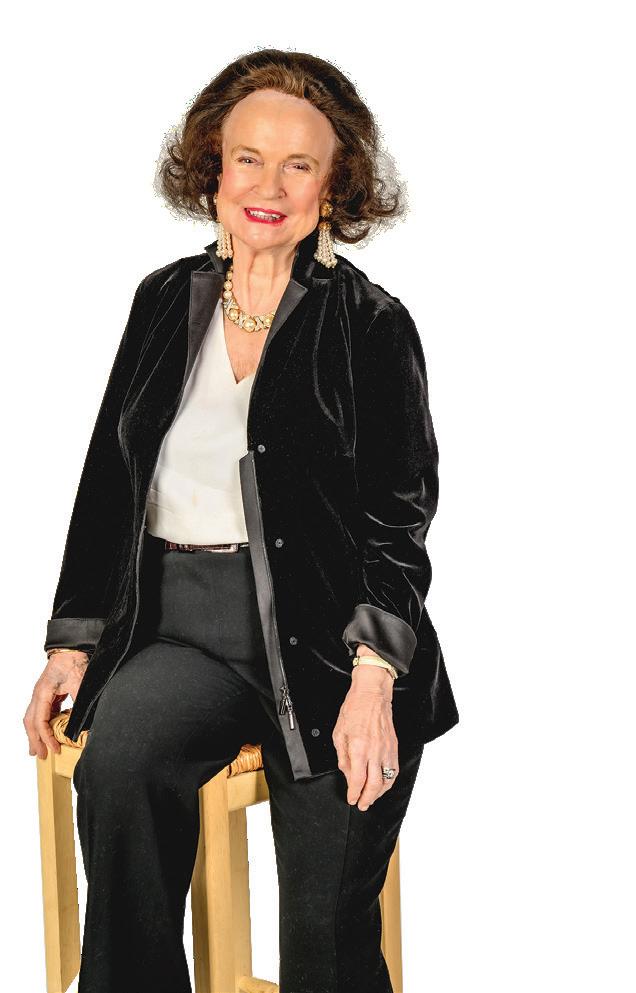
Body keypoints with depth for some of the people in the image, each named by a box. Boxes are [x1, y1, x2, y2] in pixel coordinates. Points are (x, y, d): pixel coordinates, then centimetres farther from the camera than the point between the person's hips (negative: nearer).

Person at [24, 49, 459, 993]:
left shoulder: (371, 324, 1)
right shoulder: (165, 300, 13)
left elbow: (397, 517, -4)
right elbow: (107, 481, 16)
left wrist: (373, 676, -17)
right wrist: (71, 642, 9)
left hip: (326, 630, -3)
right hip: (180, 626, 3)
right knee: (117, 756, -28)